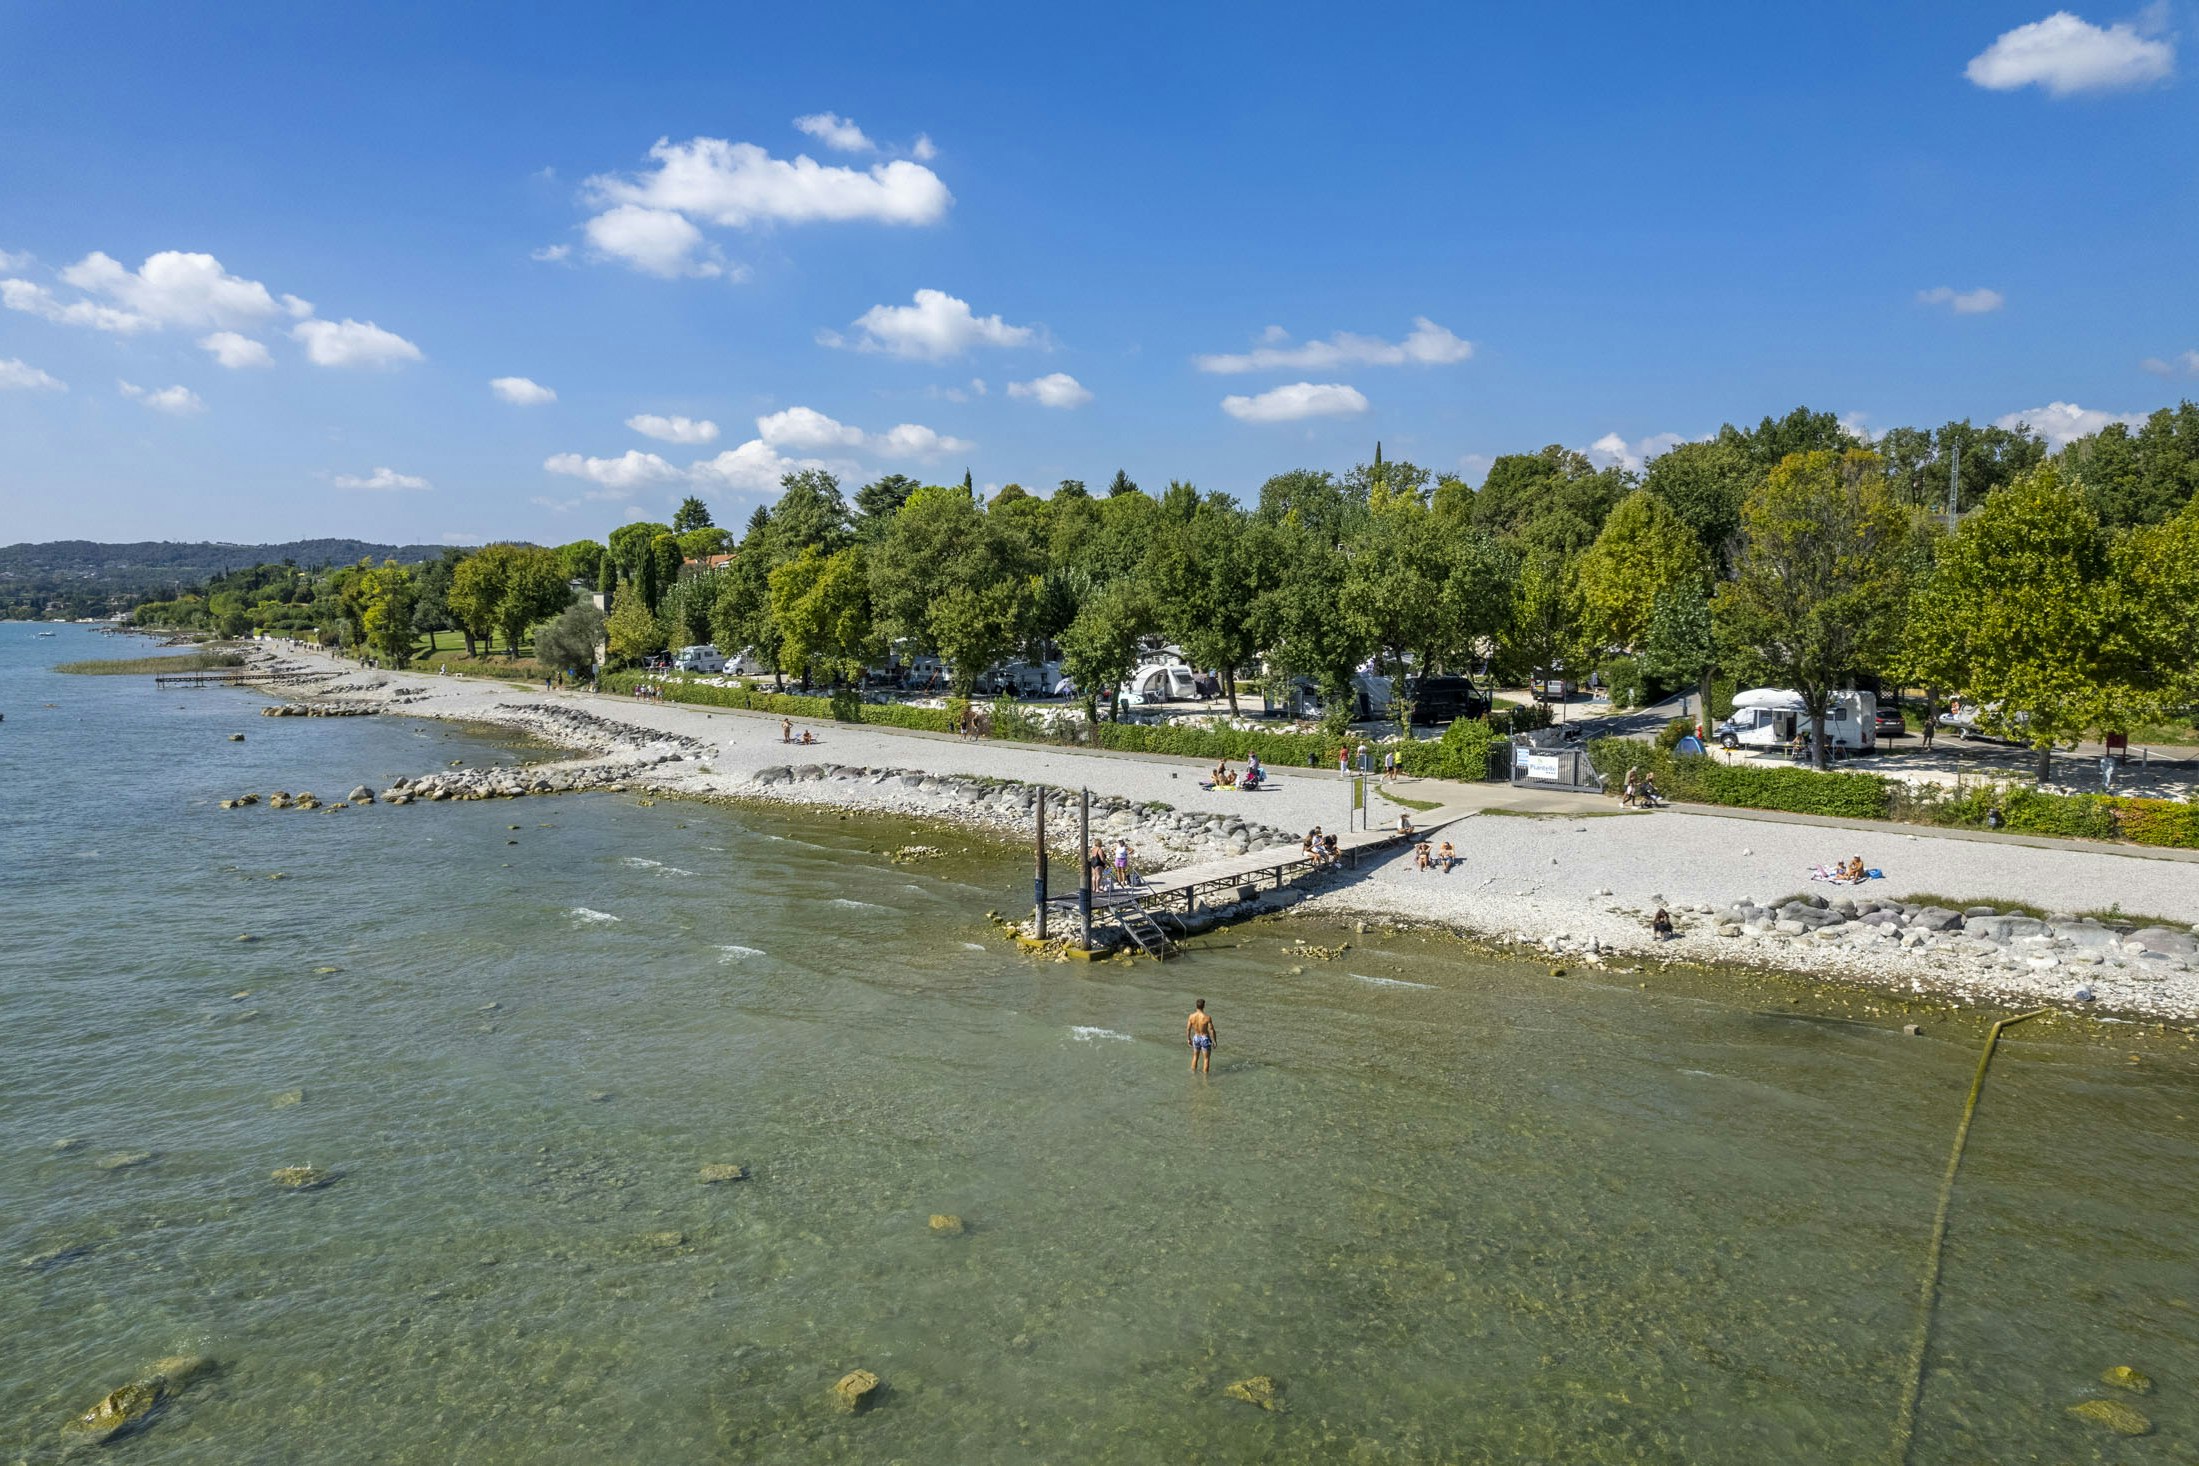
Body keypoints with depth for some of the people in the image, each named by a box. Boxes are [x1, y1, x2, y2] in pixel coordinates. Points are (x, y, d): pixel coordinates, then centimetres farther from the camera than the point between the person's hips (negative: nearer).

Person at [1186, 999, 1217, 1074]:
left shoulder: (1191, 1016, -14)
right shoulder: (1207, 1018, -25)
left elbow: (1188, 1029, -3)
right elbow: (1212, 1031, -18)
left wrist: (1188, 1039, 13)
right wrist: (1214, 1041, -5)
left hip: (1196, 1038, 4)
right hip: (1205, 1039, -4)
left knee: (1195, 1057, 25)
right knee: (1206, 1059, 12)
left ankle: (1193, 1073, 37)